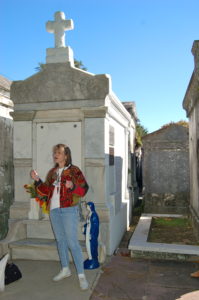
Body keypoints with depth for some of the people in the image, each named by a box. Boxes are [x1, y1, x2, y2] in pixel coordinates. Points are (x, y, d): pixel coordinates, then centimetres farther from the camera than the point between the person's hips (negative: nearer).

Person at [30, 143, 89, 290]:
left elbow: (84, 189, -10)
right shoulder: (52, 172, 12)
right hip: (54, 210, 7)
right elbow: (46, 191, 12)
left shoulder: (74, 170, -7)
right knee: (60, 240, 16)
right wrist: (37, 180, -2)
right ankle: (65, 269, 31)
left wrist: (72, 187, -28)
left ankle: (81, 275, 2)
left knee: (72, 242, -7)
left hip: (69, 210, -6)